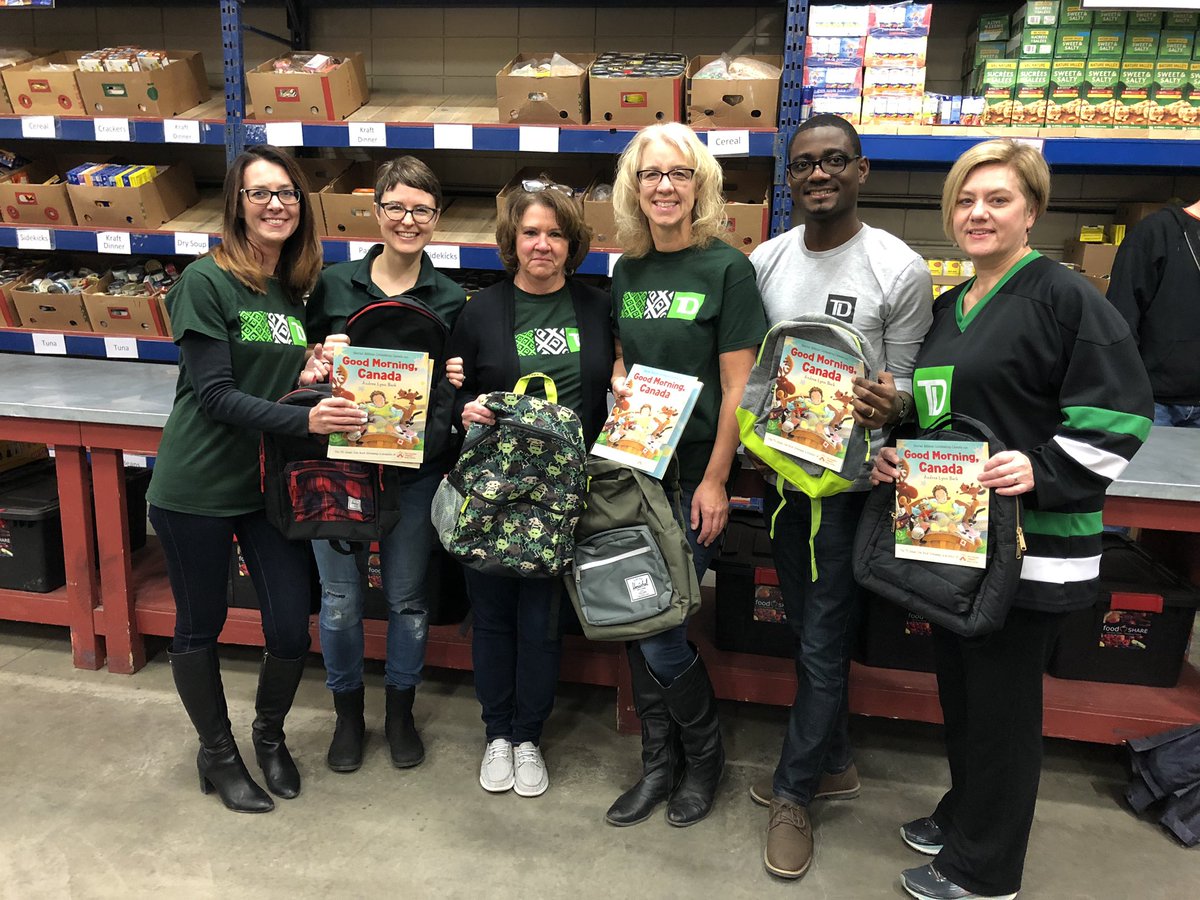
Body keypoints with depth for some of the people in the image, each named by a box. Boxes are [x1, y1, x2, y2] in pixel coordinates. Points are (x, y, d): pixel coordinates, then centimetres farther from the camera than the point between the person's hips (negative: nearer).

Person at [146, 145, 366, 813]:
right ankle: (218, 753, 34)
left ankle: (270, 735, 33)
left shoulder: (300, 290, 7)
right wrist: (305, 418, -28)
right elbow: (215, 393, -18)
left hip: (273, 481, 5)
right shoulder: (206, 281, -12)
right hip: (198, 484, -5)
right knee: (201, 626, 11)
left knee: (292, 631, 4)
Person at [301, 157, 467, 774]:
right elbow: (302, 370, 6)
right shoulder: (334, 284, 2)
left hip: (414, 468, 0)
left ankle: (400, 708, 33)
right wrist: (319, 363, -16)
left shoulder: (451, 299, 2)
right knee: (340, 597, 6)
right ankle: (347, 710, 30)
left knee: (408, 596, 10)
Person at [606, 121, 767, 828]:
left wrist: (715, 480, -13)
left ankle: (705, 752, 23)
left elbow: (736, 385, -10)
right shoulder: (629, 271, 10)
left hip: (694, 471, -5)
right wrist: (618, 382, -4)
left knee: (659, 625, -5)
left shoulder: (726, 267, -7)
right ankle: (659, 763, 26)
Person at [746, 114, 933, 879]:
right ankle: (834, 764, 37)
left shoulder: (900, 270, -10)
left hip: (850, 480, -5)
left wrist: (888, 404, -29)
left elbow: (905, 383, -7)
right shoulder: (765, 261, 3)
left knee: (823, 644, 3)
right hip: (779, 470, 5)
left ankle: (795, 792, 22)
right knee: (809, 631, 17)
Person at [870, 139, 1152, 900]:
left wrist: (1043, 471, -27)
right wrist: (897, 453, 4)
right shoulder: (946, 309, 13)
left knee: (1001, 702, 4)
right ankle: (965, 815, 40)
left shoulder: (1065, 298, -11)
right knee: (959, 686, 19)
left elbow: (1119, 412, -16)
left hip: (1031, 544, -7)